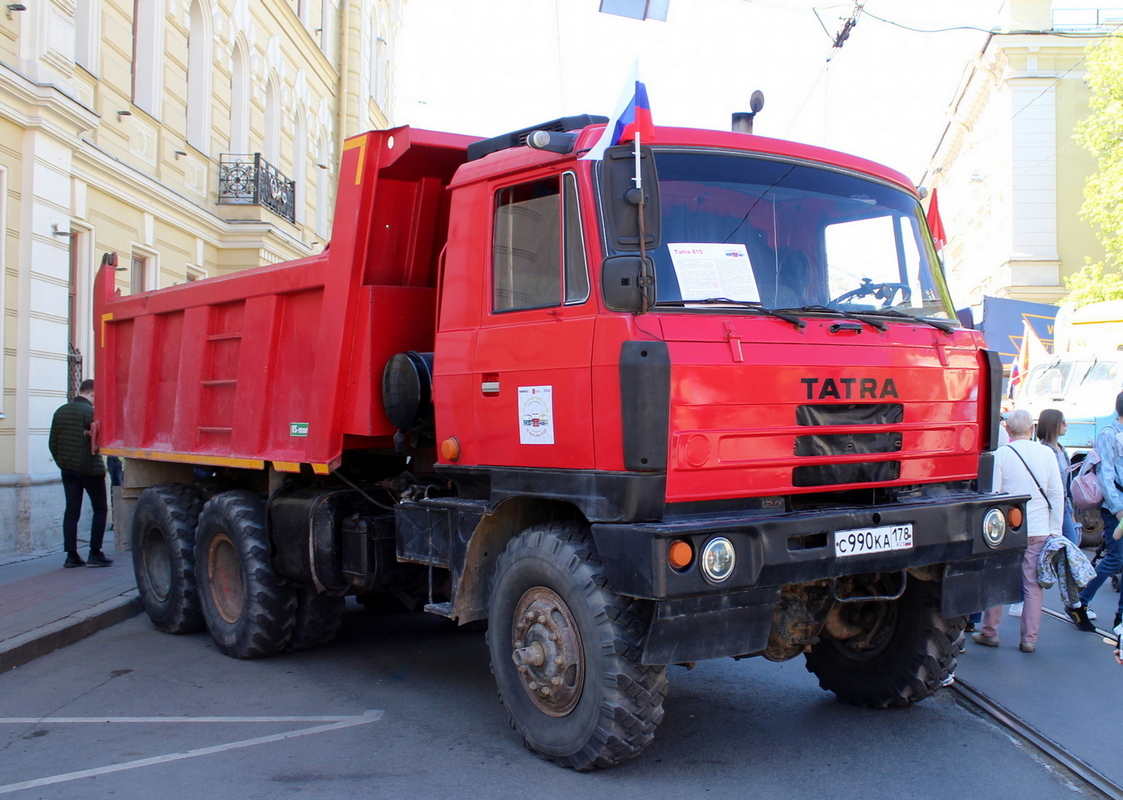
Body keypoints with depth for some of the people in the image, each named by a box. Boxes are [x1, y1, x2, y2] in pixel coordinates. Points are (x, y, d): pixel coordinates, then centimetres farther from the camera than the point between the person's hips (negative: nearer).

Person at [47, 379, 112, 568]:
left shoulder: (60, 412, 9)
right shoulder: (90, 411, -13)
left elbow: (52, 443, 11)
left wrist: (62, 462, 18)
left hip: (68, 468, 6)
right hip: (89, 468, -6)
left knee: (71, 510, 8)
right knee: (100, 509, 4)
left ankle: (71, 555, 7)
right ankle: (95, 553, 1)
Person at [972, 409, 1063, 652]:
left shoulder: (1001, 454, -7)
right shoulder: (1046, 453, 1)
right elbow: (1057, 493, 3)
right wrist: (1055, 530, 9)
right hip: (1039, 529, 2)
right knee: (1033, 585, 7)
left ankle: (989, 632, 17)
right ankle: (1029, 638, 9)